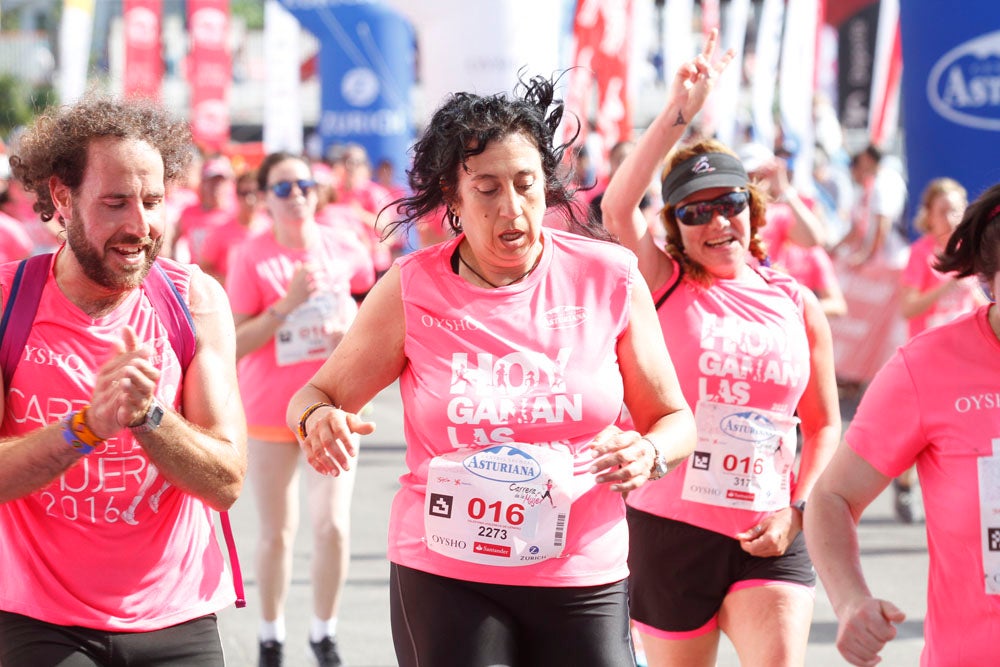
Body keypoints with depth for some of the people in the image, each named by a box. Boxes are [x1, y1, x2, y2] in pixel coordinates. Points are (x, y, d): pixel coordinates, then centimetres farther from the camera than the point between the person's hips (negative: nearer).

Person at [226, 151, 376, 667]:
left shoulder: (344, 250, -3)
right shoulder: (251, 257, -11)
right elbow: (234, 345, -14)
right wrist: (287, 304, -24)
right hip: (270, 410, -1)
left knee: (333, 527, -4)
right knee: (277, 532, 9)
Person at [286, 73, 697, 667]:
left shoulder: (609, 279, 0)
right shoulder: (412, 289, -2)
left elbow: (673, 417, 8)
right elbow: (321, 393, 6)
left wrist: (649, 454, -14)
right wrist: (317, 418, -18)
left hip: (582, 585, 1)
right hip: (444, 580, -1)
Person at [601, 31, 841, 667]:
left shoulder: (797, 304, 5)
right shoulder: (667, 286, -1)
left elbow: (823, 425, 12)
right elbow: (618, 209, -20)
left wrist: (796, 509, -3)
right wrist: (680, 112, -23)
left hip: (768, 539, 1)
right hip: (669, 529, -1)